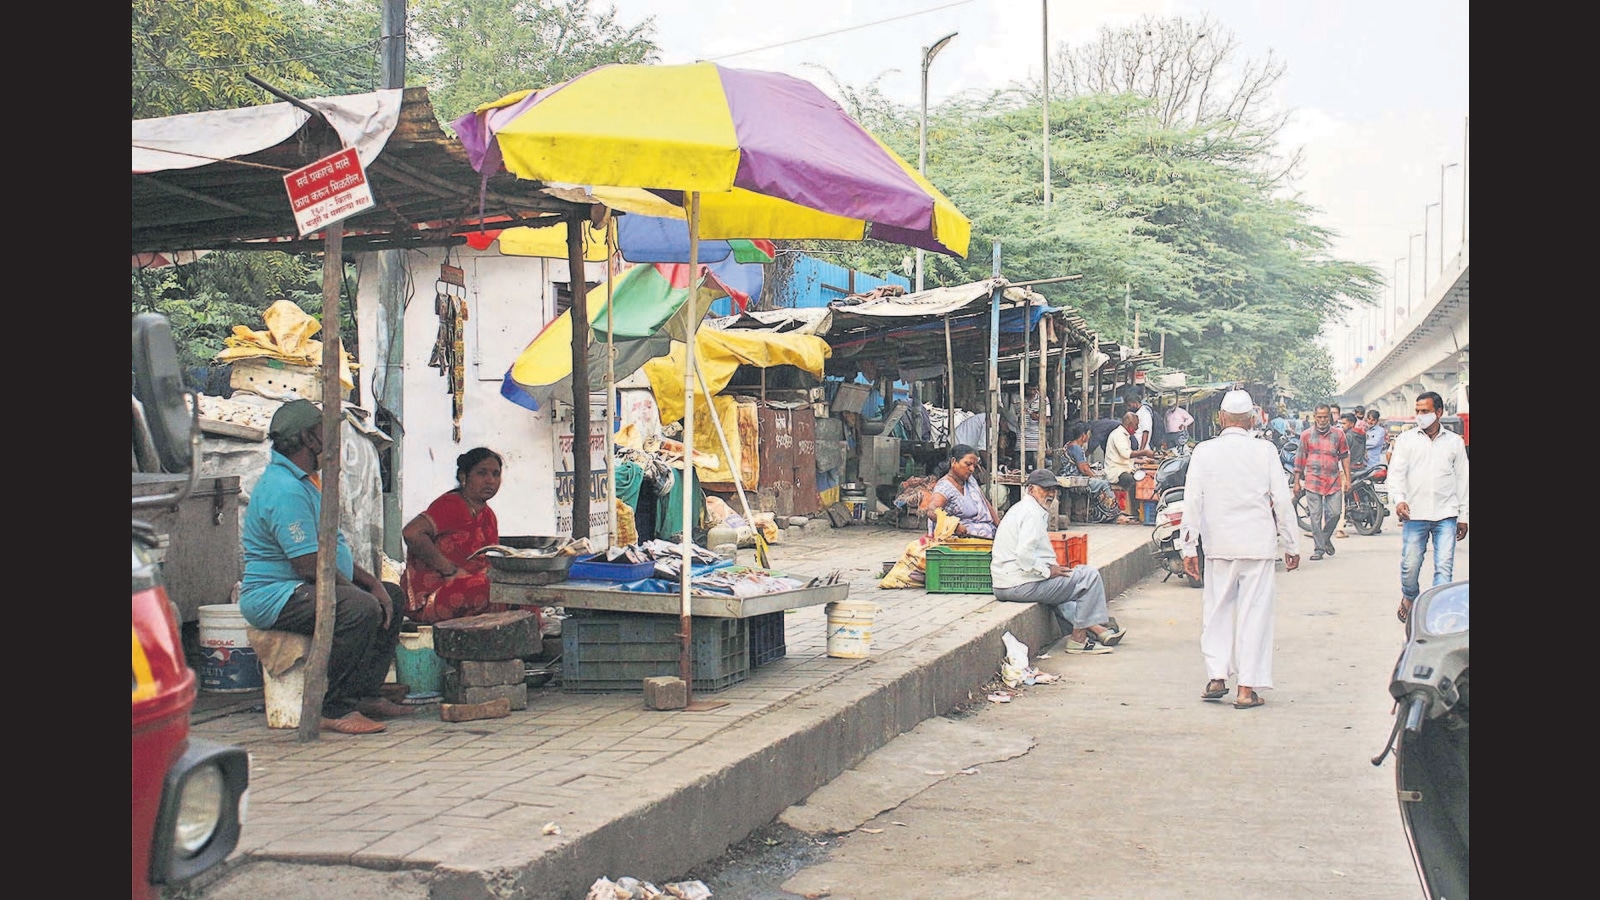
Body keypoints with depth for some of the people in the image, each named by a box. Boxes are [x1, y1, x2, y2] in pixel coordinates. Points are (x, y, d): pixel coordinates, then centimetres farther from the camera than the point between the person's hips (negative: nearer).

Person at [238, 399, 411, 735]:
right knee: (361, 609, -34)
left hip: (305, 588, 12)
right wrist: (361, 591, -12)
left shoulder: (303, 481, 17)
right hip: (274, 597, -12)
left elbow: (332, 550, 22)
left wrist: (372, 582, 9)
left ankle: (366, 695, 8)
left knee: (392, 596, 14)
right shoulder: (285, 490, -20)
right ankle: (333, 710, -25)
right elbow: (311, 566, -25)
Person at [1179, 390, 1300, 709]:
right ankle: (1247, 688, 3)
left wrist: (1188, 548, 3)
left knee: (1217, 610, 13)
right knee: (1254, 612, 3)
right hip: (1259, 544, -1)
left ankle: (1216, 677, 11)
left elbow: (1192, 502, -1)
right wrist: (1291, 545, 9)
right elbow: (1282, 501, 1)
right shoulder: (1265, 451, -2)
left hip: (1219, 545, 1)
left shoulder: (1204, 451, -1)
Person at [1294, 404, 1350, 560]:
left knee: (1334, 512, -2)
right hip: (1313, 480, -1)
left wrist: (1347, 478, 8)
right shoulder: (1306, 435, 3)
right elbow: (1299, 459, 7)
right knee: (1315, 516, -2)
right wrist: (1296, 482, 6)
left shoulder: (1338, 434, 6)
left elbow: (1344, 456, 12)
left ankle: (1326, 538, 26)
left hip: (1334, 480, 1)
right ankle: (1318, 548, 4)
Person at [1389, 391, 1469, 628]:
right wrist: (1398, 499, -19)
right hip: (1414, 514, 0)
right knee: (1410, 564, 2)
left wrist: (1463, 516, 11)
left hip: (1446, 515, 1)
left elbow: (1462, 480, 13)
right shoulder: (1406, 440, 7)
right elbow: (1396, 472, 0)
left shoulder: (1454, 442, 11)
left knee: (1444, 566, -7)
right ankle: (1409, 598, 28)